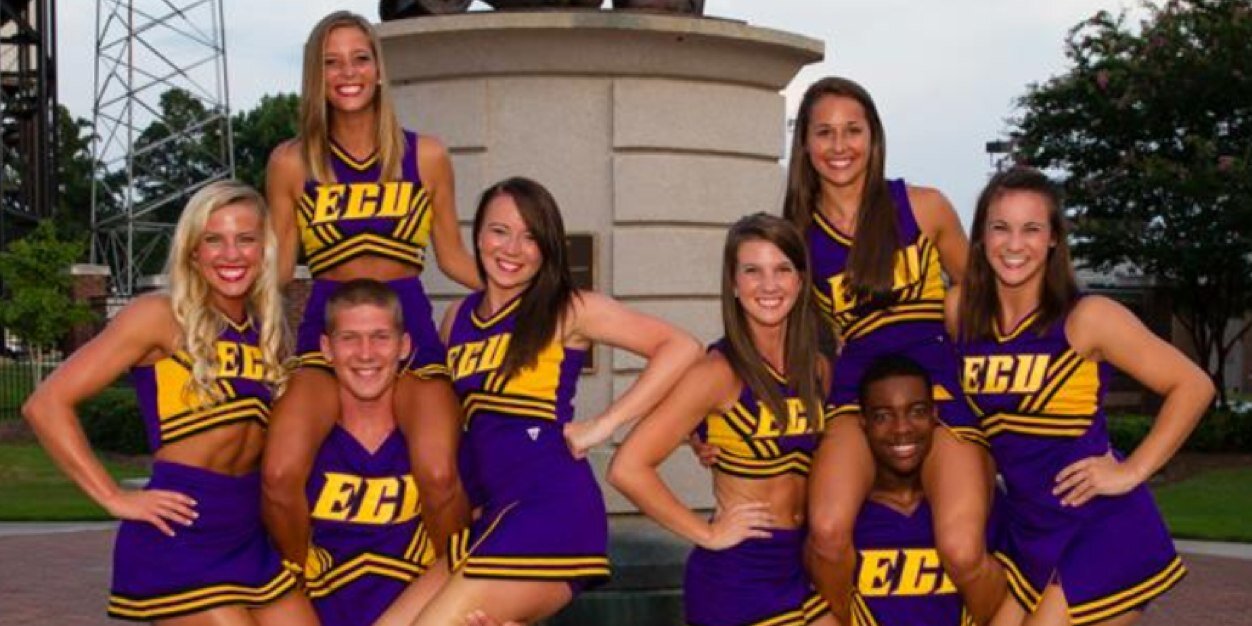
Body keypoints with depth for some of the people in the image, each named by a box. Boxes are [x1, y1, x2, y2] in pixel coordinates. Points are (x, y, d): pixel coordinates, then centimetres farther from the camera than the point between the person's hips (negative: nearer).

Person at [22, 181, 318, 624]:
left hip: (254, 535, 7)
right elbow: (46, 404, -11)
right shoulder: (161, 317, -6)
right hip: (180, 538, -7)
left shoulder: (268, 332, 12)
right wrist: (114, 499, -12)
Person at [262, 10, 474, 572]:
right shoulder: (291, 162, 7)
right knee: (281, 474, -24)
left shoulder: (426, 156, 8)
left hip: (410, 329, 0)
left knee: (438, 474, -25)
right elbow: (277, 266, 12)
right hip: (324, 333, 0)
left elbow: (452, 258, 15)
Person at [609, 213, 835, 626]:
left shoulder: (817, 370, 5)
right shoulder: (720, 372, -13)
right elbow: (627, 469, -20)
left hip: (803, 568, 6)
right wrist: (707, 534, -14)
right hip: (735, 574, -6)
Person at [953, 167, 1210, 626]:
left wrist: (1131, 472, -10)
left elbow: (1193, 386, -8)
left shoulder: (1085, 318, -12)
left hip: (1104, 530, -5)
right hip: (1030, 533, 5)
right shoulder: (961, 310, 1)